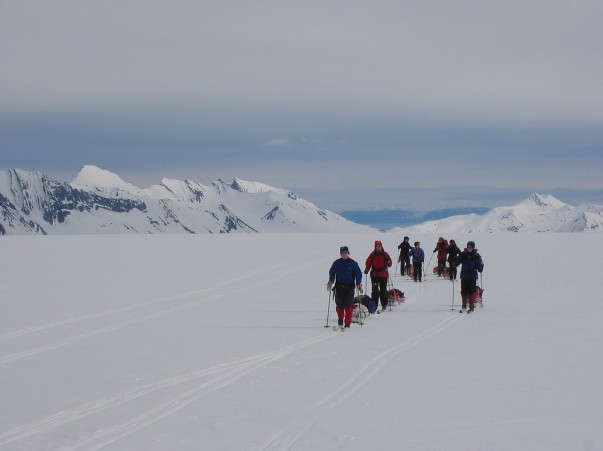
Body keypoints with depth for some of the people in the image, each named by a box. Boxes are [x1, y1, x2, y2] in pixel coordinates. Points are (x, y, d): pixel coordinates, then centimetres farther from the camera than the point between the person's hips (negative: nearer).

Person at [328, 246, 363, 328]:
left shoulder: (353, 263, 1)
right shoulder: (336, 263, 6)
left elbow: (358, 274, 6)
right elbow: (332, 273, 15)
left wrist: (359, 284, -6)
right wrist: (330, 281, -1)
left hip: (349, 287, -2)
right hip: (339, 287, 2)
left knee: (348, 305, -8)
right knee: (339, 305, 1)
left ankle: (348, 322, -3)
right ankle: (340, 319, 21)